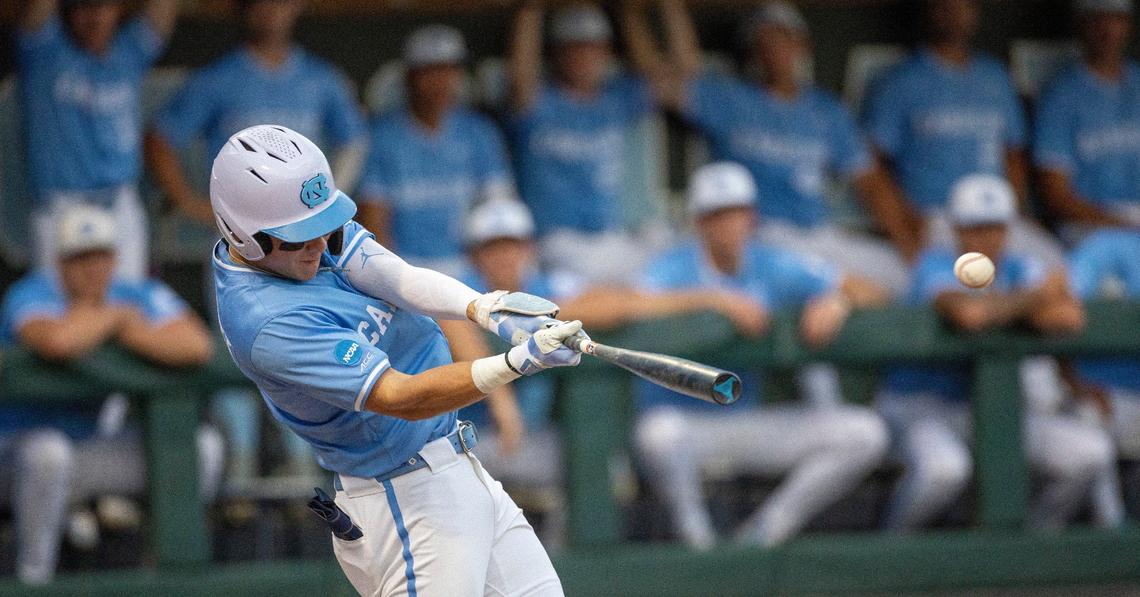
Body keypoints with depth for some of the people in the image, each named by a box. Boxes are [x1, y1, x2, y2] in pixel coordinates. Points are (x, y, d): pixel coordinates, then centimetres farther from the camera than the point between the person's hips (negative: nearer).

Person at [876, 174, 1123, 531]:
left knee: (1091, 452, -11)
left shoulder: (1019, 269, 5)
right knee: (942, 468, -39)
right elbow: (969, 314, -35)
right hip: (921, 405, -6)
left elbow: (1071, 319, -15)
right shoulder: (937, 265, -12)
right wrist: (1033, 299, -22)